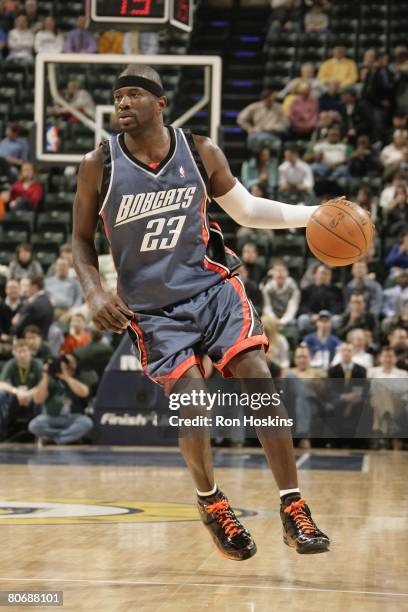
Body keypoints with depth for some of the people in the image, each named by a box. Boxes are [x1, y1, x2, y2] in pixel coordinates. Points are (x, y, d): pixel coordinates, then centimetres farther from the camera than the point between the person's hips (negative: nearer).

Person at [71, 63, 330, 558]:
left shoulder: (201, 152, -2)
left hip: (212, 285, 2)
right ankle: (210, 501, 13)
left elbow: (245, 209, 12)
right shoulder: (99, 165, -7)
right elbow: (81, 238, 5)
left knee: (259, 379, -15)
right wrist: (94, 292, -12)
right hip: (151, 306, -2)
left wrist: (312, 215, 1)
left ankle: (293, 509, -10)